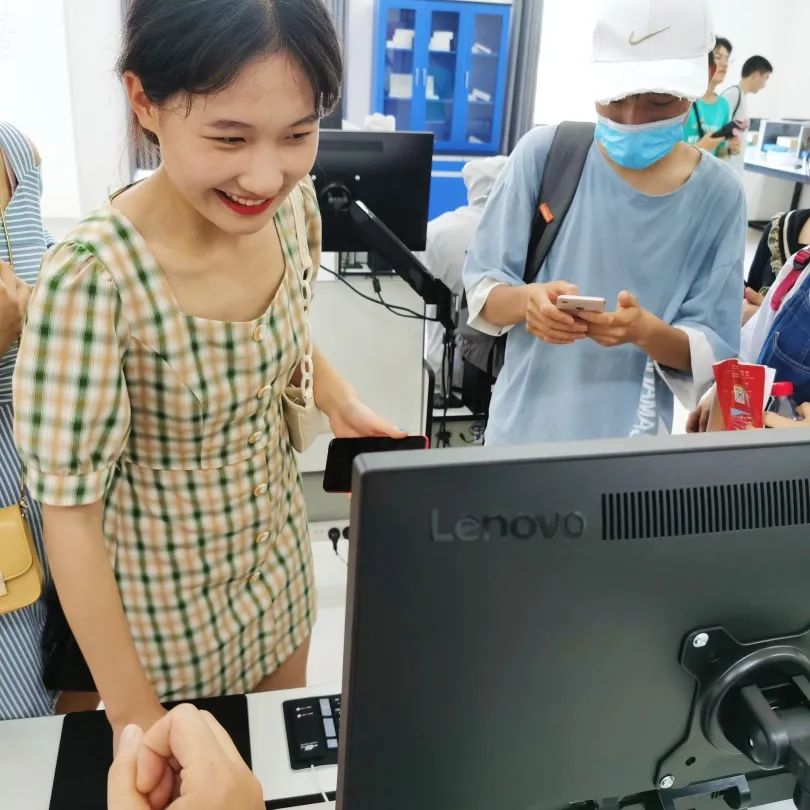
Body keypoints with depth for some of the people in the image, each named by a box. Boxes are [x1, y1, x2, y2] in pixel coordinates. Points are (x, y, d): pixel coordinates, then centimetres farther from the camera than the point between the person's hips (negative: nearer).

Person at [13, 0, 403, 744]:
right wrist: (135, 715, -18)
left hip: (280, 553, 5)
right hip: (165, 598, -5)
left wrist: (336, 396, -10)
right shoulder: (91, 281, -32)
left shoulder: (293, 204, -14)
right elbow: (70, 510, -23)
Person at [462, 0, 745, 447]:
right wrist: (528, 300, -28)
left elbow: (712, 353, -6)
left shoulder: (718, 194, -7)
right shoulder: (545, 153, -10)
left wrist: (645, 331, -26)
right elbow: (481, 291, -6)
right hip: (523, 429, 0)